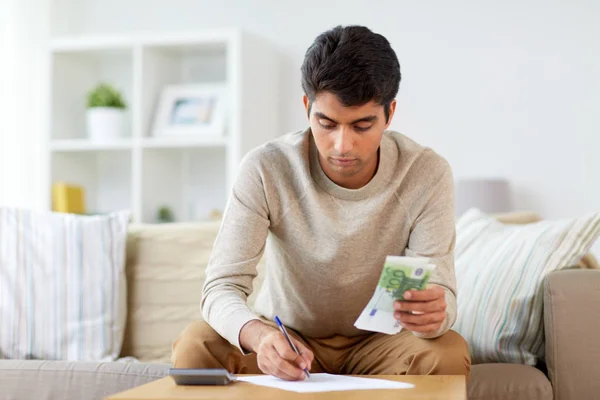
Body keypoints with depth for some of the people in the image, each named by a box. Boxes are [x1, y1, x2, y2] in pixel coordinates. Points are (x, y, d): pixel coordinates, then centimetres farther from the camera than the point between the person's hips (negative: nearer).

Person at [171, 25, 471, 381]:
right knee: (195, 348, -28)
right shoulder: (266, 169, -21)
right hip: (286, 341, 0)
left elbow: (441, 294, -19)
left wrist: (433, 314, -46)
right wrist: (259, 335, -48)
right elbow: (222, 287, -24)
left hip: (378, 342, 0)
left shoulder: (427, 176, -18)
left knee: (449, 355, -31)